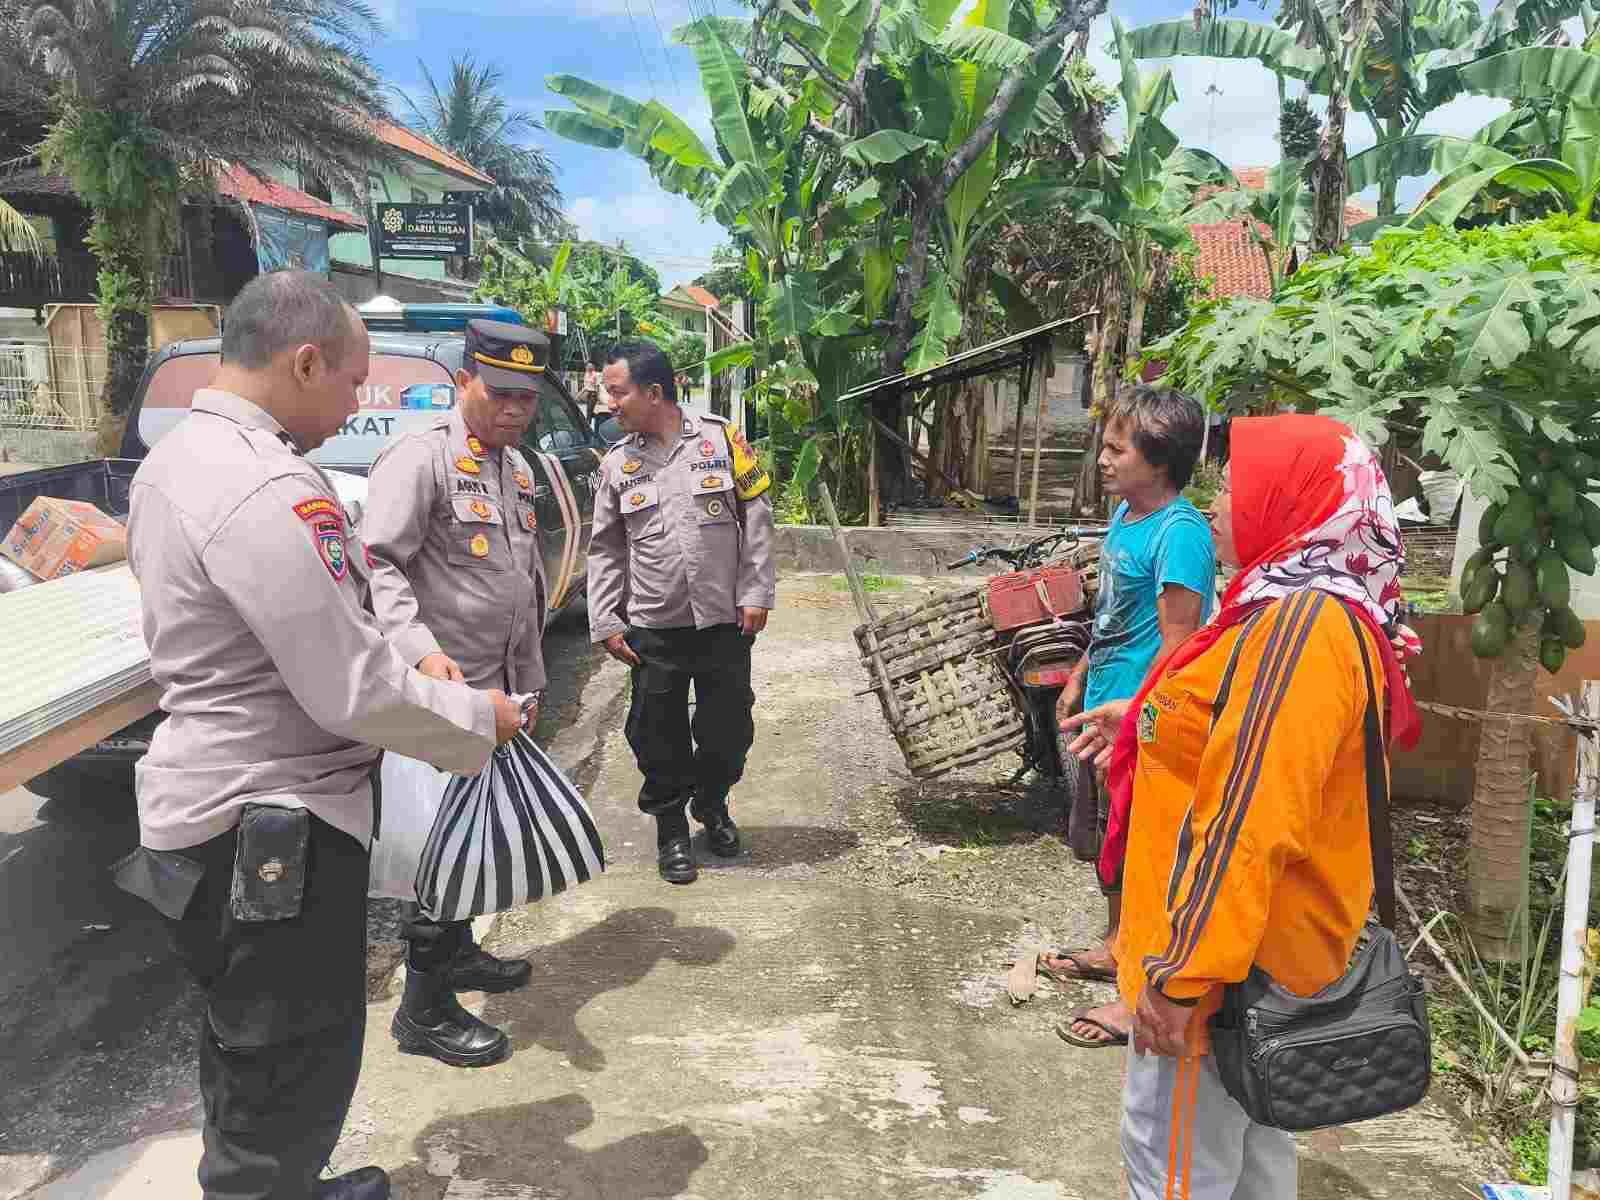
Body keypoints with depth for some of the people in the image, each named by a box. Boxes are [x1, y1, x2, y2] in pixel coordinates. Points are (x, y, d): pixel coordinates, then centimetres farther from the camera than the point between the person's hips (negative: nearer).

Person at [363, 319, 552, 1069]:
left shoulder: (516, 469, 15)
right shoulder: (419, 459, -13)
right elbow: (378, 564, -24)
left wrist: (528, 681, 21)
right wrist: (422, 649, -38)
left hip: (493, 690, 9)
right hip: (438, 692, -9)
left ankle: (457, 952, 40)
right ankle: (424, 1010, 13)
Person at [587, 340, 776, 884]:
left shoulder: (720, 439, -2)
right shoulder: (616, 464, 4)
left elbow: (756, 519, 0)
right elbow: (605, 550, 9)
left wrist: (756, 593, -5)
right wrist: (606, 622, 3)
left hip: (724, 620, -1)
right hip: (653, 629, 1)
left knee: (729, 725, 9)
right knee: (659, 736, 6)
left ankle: (712, 804, 36)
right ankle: (670, 828, 27)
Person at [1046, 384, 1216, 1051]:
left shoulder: (1180, 533, -21)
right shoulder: (1125, 514, 7)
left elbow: (1178, 645, -22)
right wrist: (1080, 678, 22)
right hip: (1107, 708, 9)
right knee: (1111, 836, 22)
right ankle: (1115, 947, 41)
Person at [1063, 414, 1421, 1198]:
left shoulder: (1300, 625, -25)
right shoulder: (1301, 610, 9)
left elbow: (1249, 824, -29)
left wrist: (1183, 974, -26)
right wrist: (1145, 718, 20)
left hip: (1225, 954, -10)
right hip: (1251, 941, 10)